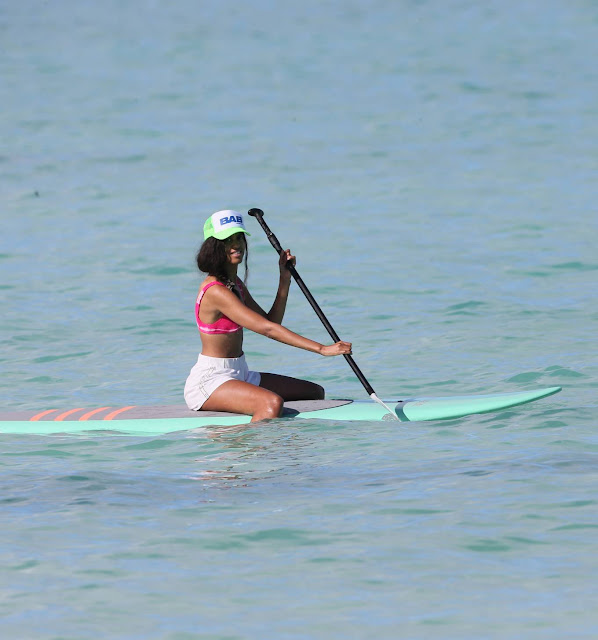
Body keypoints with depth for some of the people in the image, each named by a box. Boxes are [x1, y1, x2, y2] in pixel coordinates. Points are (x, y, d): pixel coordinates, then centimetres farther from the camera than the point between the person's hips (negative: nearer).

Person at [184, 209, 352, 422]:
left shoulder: (235, 284, 13)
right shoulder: (215, 291, -19)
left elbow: (271, 322, 14)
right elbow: (267, 329, -25)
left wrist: (285, 278, 7)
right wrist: (321, 349, -28)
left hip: (238, 374, 11)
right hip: (209, 380, -11)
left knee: (315, 393, 10)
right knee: (272, 403, -37)